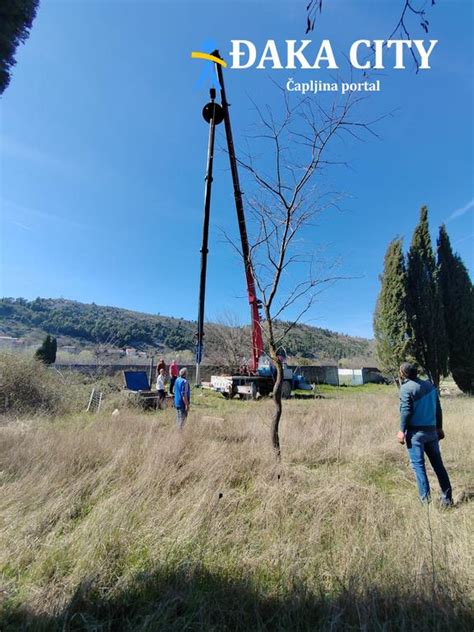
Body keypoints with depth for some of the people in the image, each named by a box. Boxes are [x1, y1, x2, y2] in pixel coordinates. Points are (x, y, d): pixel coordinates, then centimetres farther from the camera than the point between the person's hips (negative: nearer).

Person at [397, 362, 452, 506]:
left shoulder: (406, 388, -12)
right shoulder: (429, 385, 7)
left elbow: (406, 411, -15)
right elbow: (438, 408, 12)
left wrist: (402, 431, -8)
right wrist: (439, 427, 20)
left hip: (415, 432, -6)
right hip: (431, 430, 6)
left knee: (418, 465, 3)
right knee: (438, 464, 15)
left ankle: (425, 499, 6)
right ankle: (447, 498, 20)